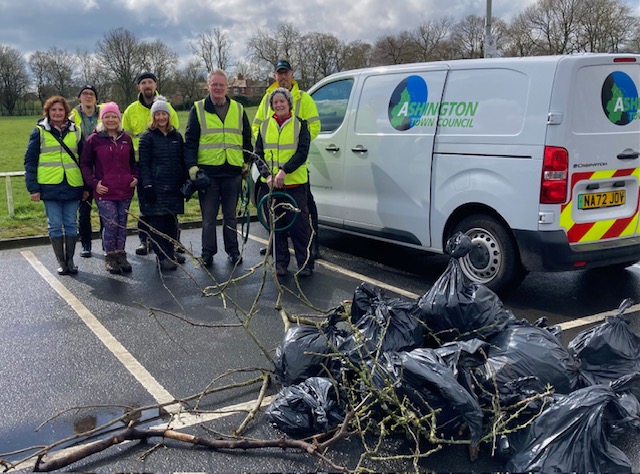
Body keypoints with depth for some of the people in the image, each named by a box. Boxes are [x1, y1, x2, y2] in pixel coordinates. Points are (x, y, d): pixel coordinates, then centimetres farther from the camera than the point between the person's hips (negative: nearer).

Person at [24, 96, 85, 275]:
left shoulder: (75, 131, 8)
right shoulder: (40, 132, 2)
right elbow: (30, 161, 1)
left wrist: (86, 186, 7)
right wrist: (33, 188, -6)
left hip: (72, 186, 2)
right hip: (50, 186, -2)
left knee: (71, 224, 6)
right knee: (55, 225, 3)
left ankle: (70, 260, 17)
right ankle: (61, 262, 13)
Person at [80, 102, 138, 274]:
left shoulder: (126, 138, 9)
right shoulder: (94, 139, -2)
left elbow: (132, 162, 20)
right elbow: (85, 164, 3)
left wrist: (135, 177, 4)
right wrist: (94, 183, -8)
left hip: (125, 191, 4)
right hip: (105, 192, -4)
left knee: (122, 224, 10)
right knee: (110, 225, -3)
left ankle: (121, 255, 22)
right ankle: (110, 257, 12)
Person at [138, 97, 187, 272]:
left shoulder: (176, 136, 14)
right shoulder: (147, 137, 0)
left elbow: (183, 162, 18)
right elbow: (143, 163, -5)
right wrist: (147, 185, -13)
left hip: (174, 187, 4)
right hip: (156, 187, -4)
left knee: (172, 221, 8)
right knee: (157, 222, -4)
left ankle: (171, 253, 21)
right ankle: (162, 257, 2)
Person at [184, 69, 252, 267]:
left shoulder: (238, 109, 11)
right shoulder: (198, 109, 4)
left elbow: (247, 139, 16)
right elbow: (190, 140, 1)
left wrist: (247, 162, 10)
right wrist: (192, 166, -9)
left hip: (233, 171, 2)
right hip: (207, 171, -2)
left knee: (230, 215, 10)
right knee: (208, 216, 3)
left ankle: (233, 250, 20)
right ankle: (208, 252, 12)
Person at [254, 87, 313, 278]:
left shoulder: (300, 125, 2)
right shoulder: (265, 126, 11)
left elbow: (302, 153, -8)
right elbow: (258, 154, 7)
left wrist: (284, 171, -19)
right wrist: (267, 175, -10)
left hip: (295, 183, -3)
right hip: (269, 183, 3)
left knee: (299, 224, -3)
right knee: (276, 225, 8)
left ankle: (305, 264, 7)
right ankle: (280, 264, 18)